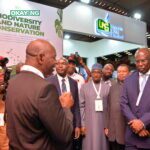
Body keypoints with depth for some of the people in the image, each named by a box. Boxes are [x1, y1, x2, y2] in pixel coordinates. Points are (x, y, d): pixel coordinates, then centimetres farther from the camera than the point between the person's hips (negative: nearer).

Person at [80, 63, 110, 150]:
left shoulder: (107, 87, 3)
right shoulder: (84, 87, 2)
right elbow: (81, 106, 0)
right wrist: (82, 124, -3)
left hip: (103, 124, 1)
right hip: (89, 124, 0)